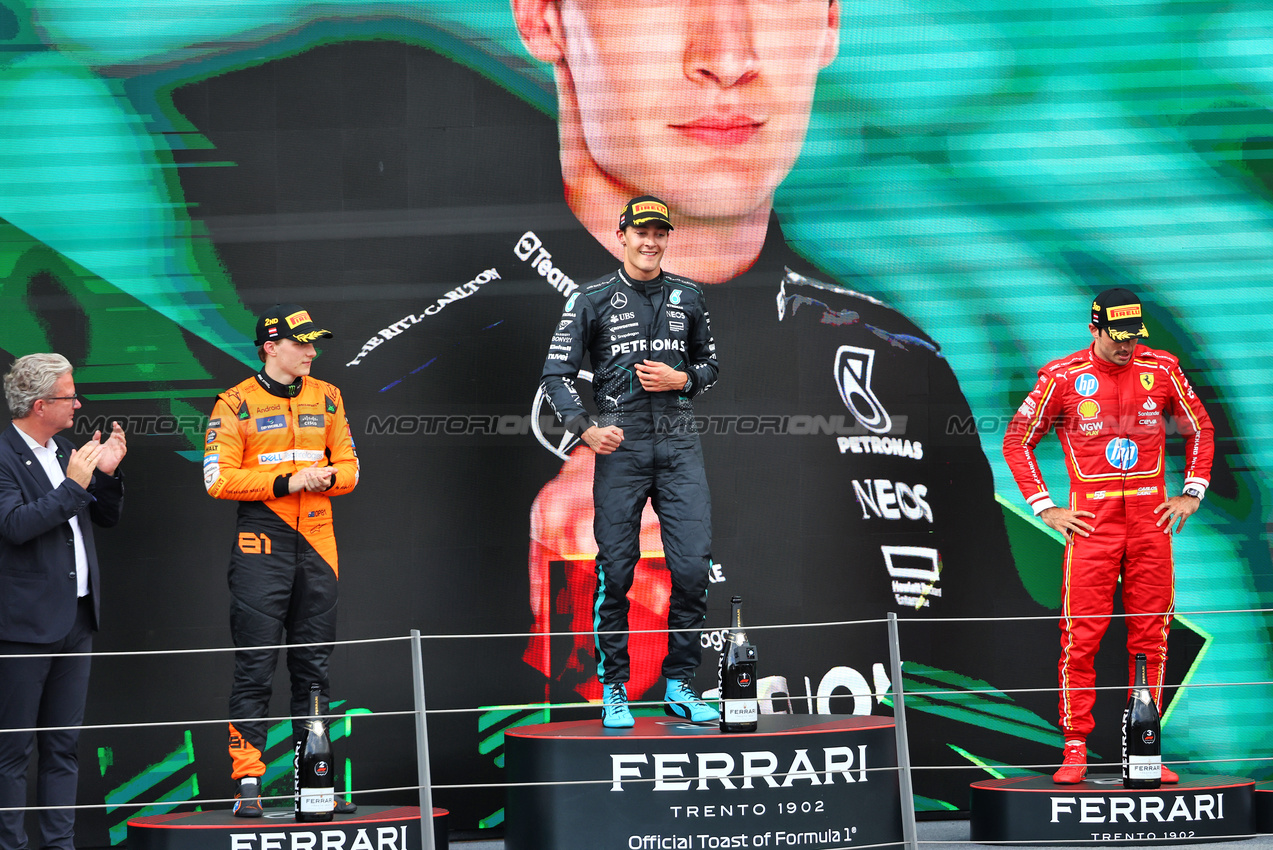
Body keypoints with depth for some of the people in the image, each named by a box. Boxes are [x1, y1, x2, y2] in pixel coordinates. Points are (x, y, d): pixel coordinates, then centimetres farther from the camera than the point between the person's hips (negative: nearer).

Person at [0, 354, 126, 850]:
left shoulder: (65, 453, 13)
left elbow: (107, 518, 20)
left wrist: (107, 474, 2)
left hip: (75, 620, 8)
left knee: (63, 746, 12)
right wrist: (73, 485, -20)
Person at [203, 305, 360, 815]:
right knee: (255, 668, -6)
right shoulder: (236, 405, -3)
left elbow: (348, 466, 13)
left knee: (314, 667, 9)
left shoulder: (326, 398, 12)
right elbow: (218, 478, -10)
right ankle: (247, 782, -5)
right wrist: (286, 482, -17)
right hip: (261, 545, -5)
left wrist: (327, 477, -10)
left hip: (317, 543, 5)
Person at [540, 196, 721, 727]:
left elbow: (710, 365, 21)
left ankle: (679, 685, 6)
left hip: (679, 441, 3)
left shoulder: (688, 297, 12)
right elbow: (556, 374, 0)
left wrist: (682, 379, -1)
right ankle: (614, 689, 6)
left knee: (693, 566, -5)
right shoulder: (593, 300, 2)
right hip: (621, 442, -3)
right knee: (616, 569, -3)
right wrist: (585, 429, -13)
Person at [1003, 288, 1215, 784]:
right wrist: (1046, 509, 0)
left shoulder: (1161, 370, 6)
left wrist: (1192, 494, 9)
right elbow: (1017, 441, 6)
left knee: (1150, 638, 3)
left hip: (1151, 516, 2)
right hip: (1091, 518, -2)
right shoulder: (1062, 377, -1)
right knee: (1081, 637, -7)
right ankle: (1075, 749, -2)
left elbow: (1200, 428, 18)